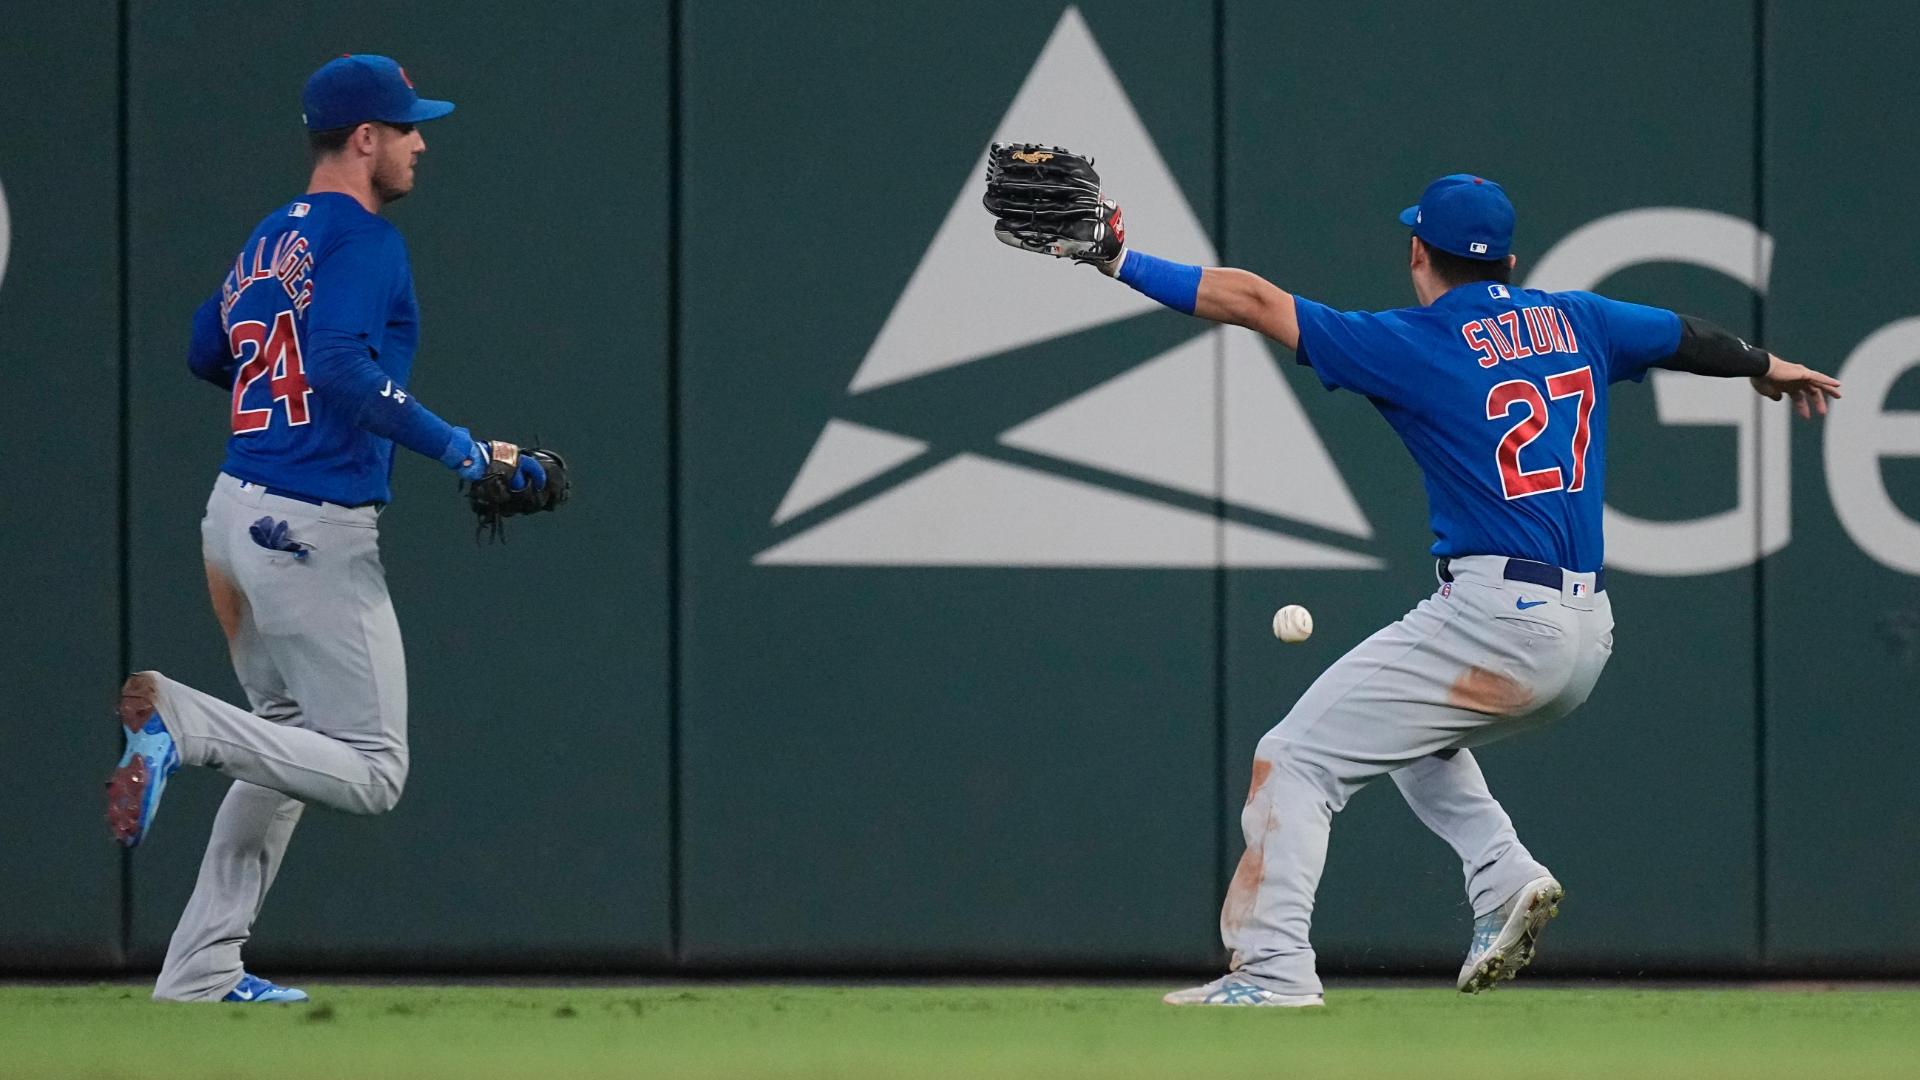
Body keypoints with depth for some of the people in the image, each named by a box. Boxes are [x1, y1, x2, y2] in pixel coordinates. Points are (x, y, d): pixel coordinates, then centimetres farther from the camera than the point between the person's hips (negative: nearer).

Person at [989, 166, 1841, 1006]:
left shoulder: (1413, 344, -3)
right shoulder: (1576, 322, 13)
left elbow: (1253, 301, -8)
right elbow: (1688, 338, 30)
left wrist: (1120, 263, -6)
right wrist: (1764, 366, 50)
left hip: (1496, 620, -7)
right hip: (1590, 633, 7)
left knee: (1297, 757, -2)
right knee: (1416, 733, 33)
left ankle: (1274, 967, -13)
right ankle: (1507, 880, 13)